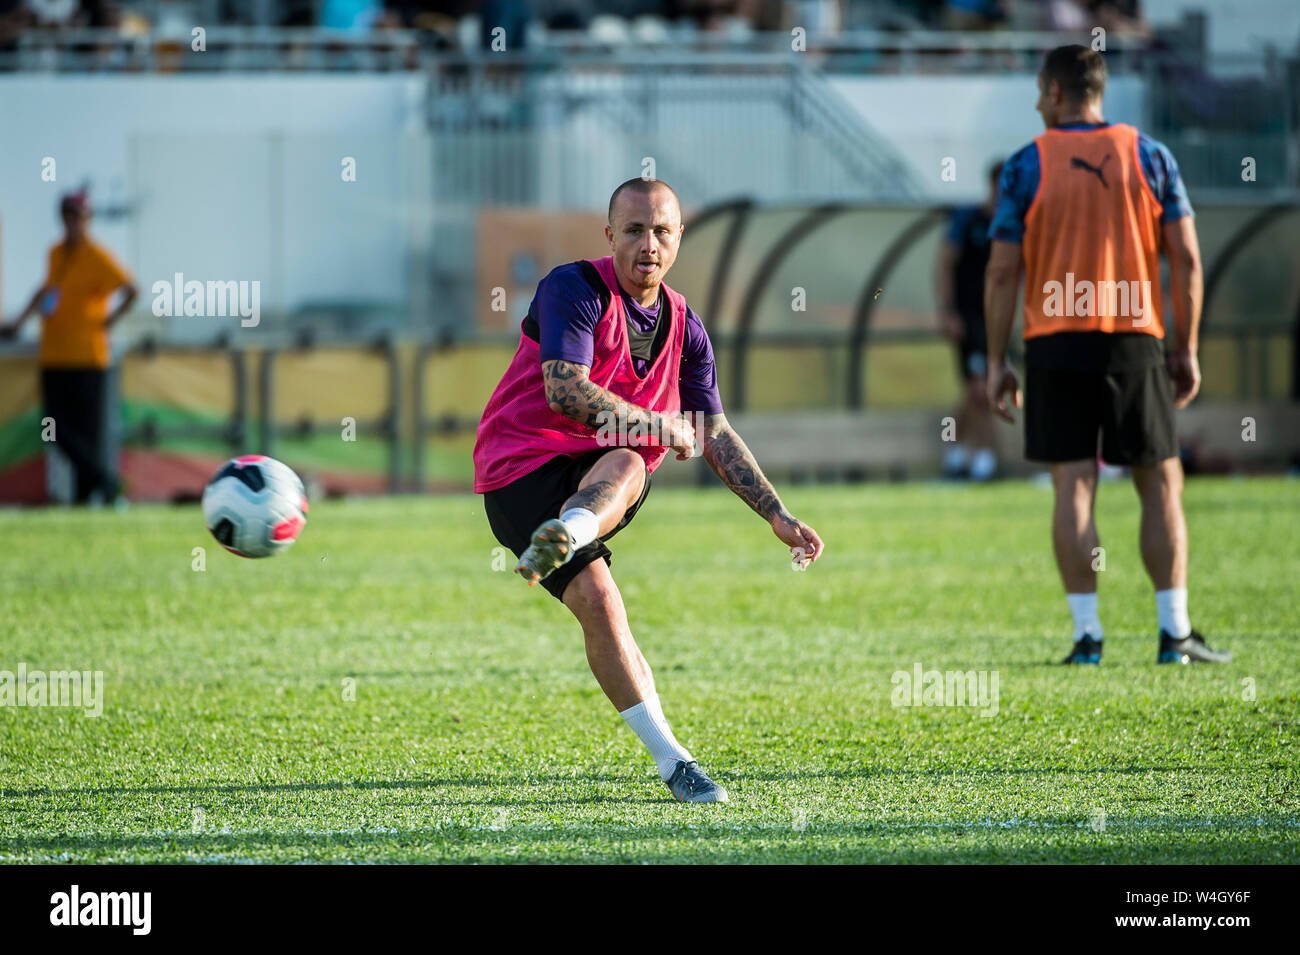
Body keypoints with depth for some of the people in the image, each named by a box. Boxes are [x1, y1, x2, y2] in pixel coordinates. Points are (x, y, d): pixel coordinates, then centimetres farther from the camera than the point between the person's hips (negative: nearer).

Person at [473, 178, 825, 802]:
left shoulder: (683, 327, 11)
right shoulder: (575, 289, -10)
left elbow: (714, 435, 19)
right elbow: (566, 393, -22)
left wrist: (778, 517, 14)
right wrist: (661, 427, -12)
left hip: (599, 474, 5)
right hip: (521, 469, -5)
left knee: (626, 466, -33)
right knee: (598, 599, -24)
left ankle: (561, 539, -64)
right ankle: (670, 761, -22)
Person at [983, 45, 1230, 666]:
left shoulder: (1027, 166, 0)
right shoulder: (1150, 156, 4)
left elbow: (1002, 271, -2)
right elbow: (1186, 259, 2)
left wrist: (996, 362, 4)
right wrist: (1186, 350, 8)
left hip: (1056, 343, -1)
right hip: (1136, 337, 1)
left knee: (1074, 487, 0)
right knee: (1161, 485, 7)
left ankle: (1087, 635, -5)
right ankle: (1174, 633, 3)